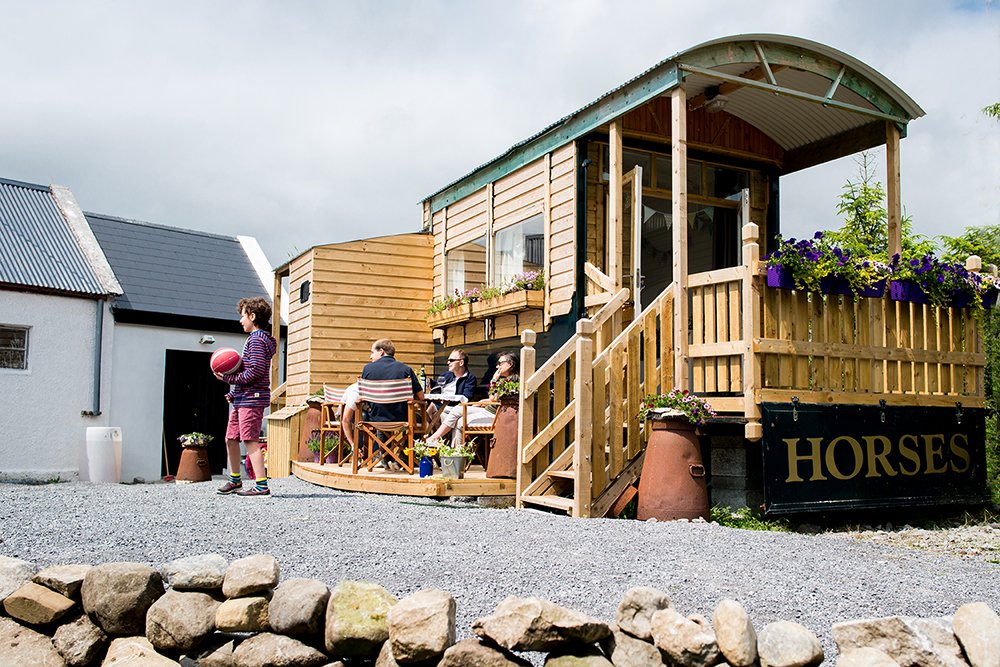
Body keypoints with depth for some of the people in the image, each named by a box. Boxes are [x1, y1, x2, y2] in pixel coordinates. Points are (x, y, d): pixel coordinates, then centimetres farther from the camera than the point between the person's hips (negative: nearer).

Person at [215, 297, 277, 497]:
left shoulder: (257, 339, -11)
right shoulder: (256, 338, 21)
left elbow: (256, 370, -21)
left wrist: (231, 378, -13)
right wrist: (234, 393, 16)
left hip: (251, 399, -10)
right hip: (242, 399, 10)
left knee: (250, 440, -12)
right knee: (231, 438, 16)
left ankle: (261, 485, -11)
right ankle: (235, 480, 30)